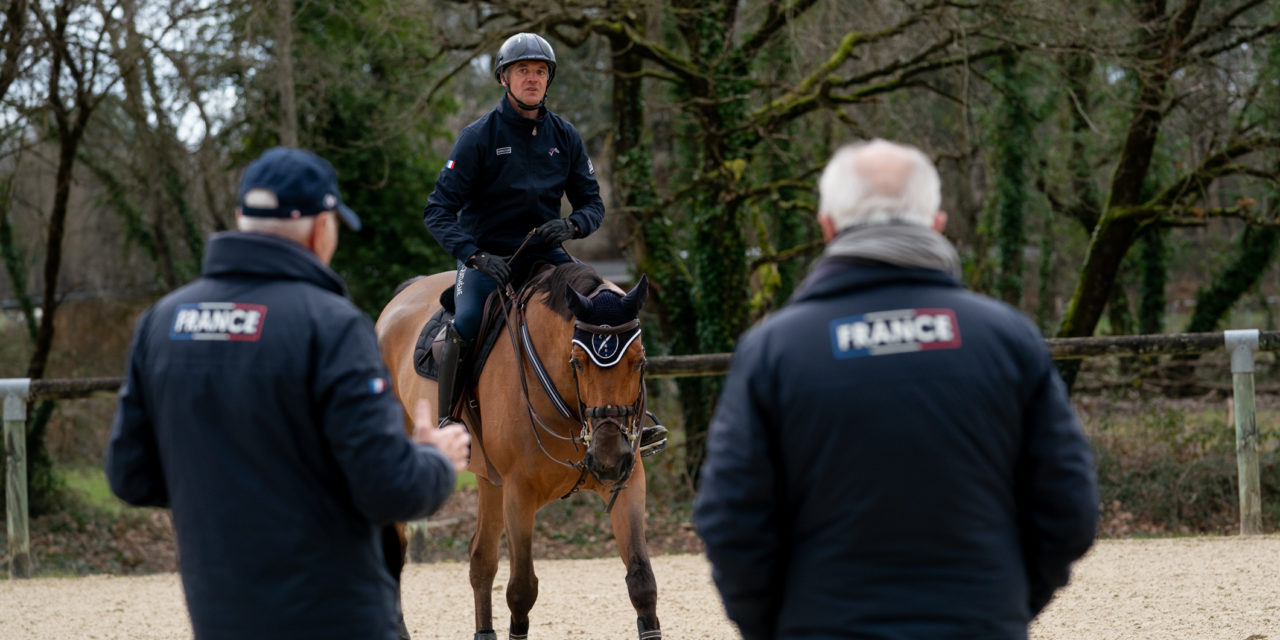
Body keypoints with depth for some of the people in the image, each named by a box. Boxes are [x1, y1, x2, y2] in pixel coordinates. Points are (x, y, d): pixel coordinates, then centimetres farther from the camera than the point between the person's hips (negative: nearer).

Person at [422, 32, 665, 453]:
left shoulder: (564, 136, 5)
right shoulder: (479, 136, -8)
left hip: (543, 253, 4)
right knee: (465, 323, -31)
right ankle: (445, 425, -15)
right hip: (486, 255, -4)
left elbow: (593, 204, 10)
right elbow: (439, 210, -10)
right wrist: (475, 255, -25)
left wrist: (571, 225, -15)